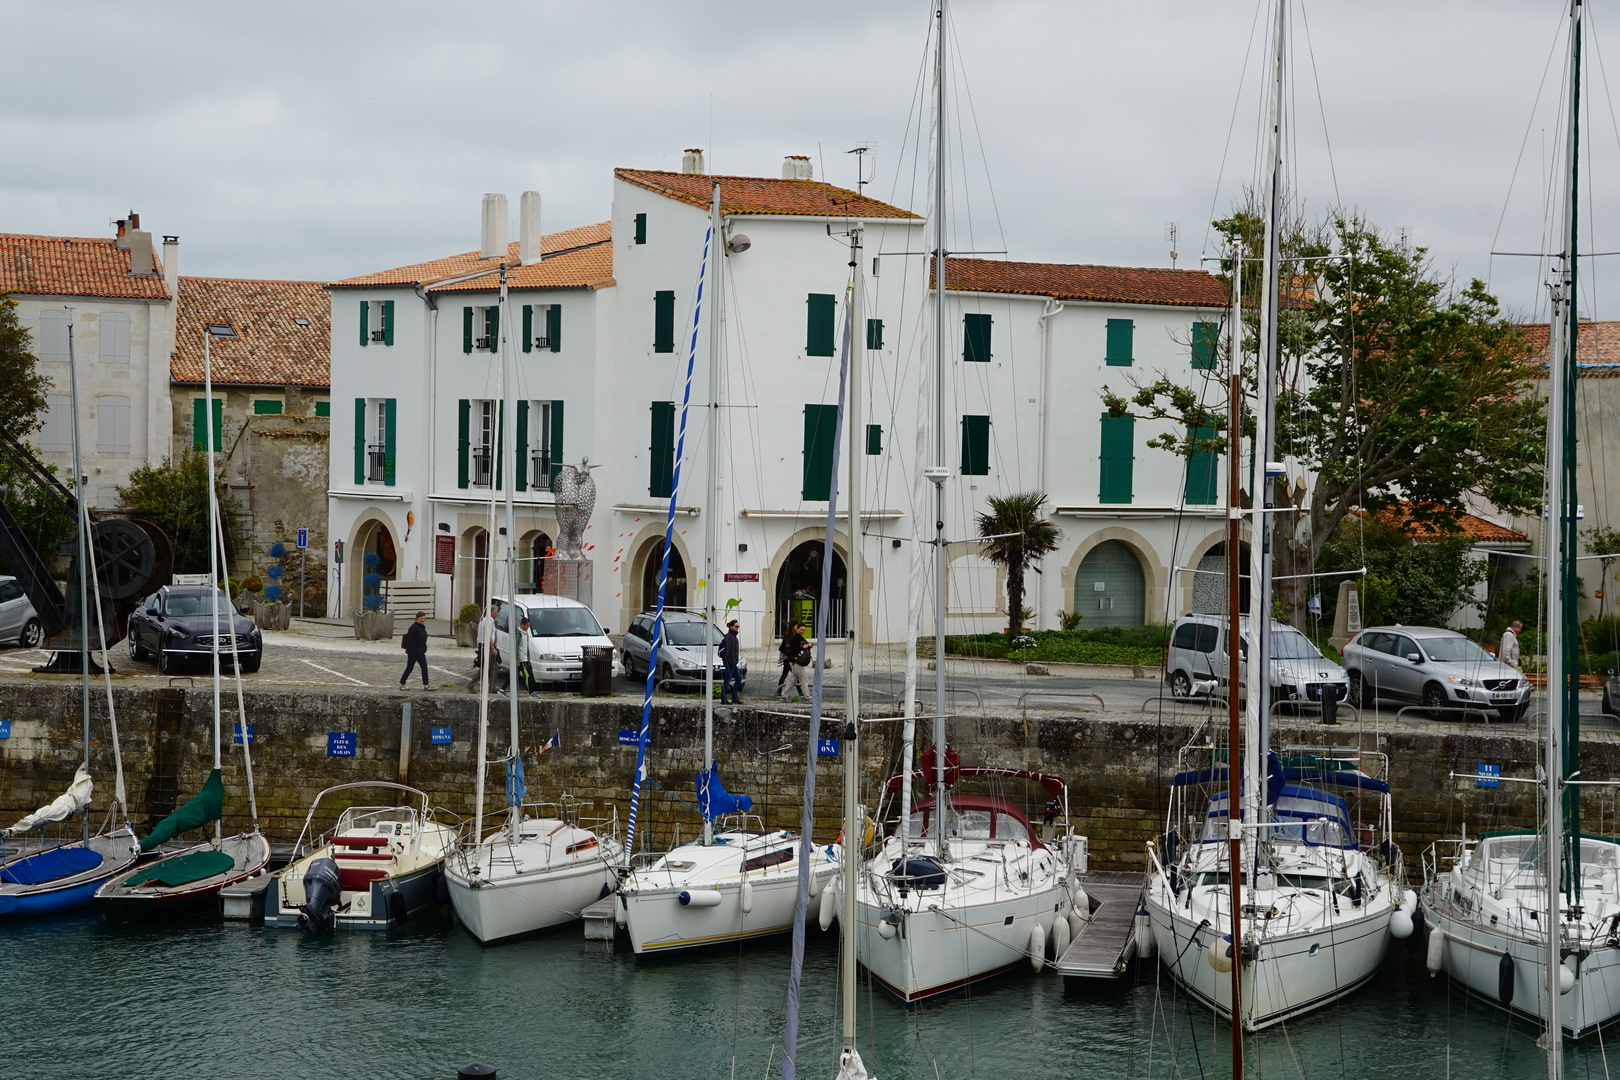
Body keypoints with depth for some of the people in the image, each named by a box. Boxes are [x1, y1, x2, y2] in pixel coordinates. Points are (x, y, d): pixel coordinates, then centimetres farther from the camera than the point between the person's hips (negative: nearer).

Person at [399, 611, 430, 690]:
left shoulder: (423, 627, 10)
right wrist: (416, 650, -22)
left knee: (424, 667, 0)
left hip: (421, 652, 8)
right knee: (409, 668, 1)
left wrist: (424, 649, 11)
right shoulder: (413, 628, -17)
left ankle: (425, 685, 1)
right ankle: (401, 684, 15)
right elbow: (410, 640, -22)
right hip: (413, 652, -8)